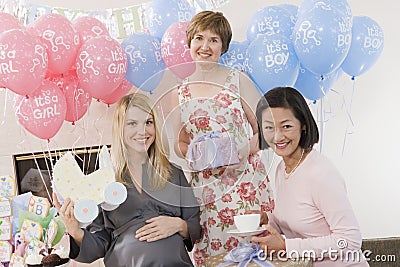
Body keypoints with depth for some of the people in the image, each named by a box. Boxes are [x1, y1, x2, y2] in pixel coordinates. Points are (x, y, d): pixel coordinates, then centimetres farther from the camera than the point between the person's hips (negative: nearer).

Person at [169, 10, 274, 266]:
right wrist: (191, 154, -5)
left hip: (245, 180, -2)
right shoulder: (180, 93, 8)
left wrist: (247, 149, -15)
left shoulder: (238, 80, 1)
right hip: (204, 186, 2)